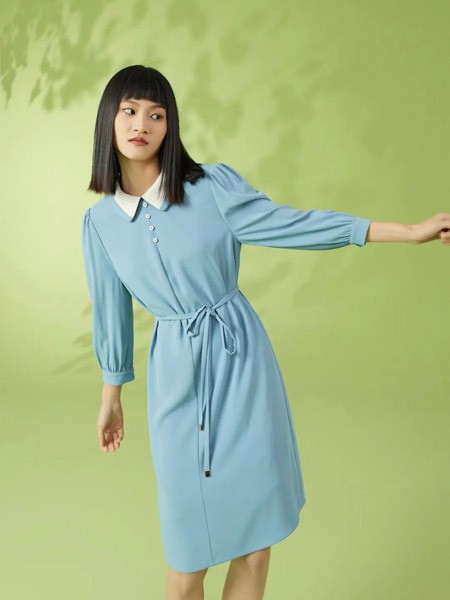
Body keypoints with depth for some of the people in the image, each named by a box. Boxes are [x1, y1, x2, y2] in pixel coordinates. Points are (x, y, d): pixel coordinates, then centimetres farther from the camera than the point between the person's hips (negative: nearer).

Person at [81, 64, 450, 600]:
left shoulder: (213, 184, -7)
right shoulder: (100, 220, 2)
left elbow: (291, 223, -9)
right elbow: (111, 312, 11)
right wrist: (110, 397, 20)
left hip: (240, 360, -1)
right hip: (174, 373, 1)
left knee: (255, 539, 6)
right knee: (187, 552, 7)